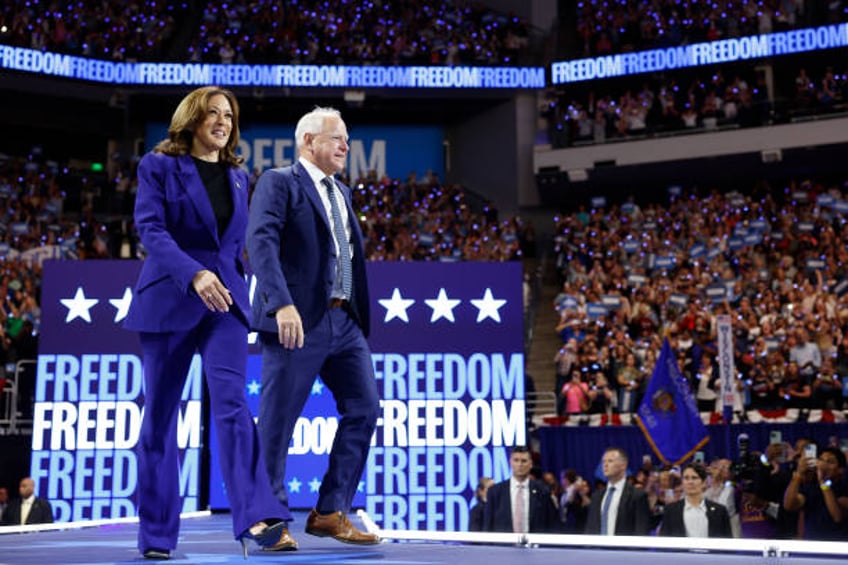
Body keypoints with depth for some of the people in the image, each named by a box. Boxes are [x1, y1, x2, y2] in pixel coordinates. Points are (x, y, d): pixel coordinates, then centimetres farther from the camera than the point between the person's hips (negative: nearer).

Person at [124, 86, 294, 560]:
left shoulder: (237, 176, 15)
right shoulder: (160, 166, 1)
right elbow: (150, 228, -13)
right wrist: (194, 275, -26)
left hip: (225, 301, 3)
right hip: (169, 300, -3)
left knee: (232, 402, -15)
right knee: (161, 414, 2)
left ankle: (259, 517, -26)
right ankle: (156, 534, 12)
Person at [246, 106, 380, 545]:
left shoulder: (341, 193, 22)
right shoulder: (278, 182, -2)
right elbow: (260, 240, -16)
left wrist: (358, 315, 14)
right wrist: (282, 303, -28)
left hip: (345, 321, 8)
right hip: (299, 320, -7)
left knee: (364, 408, 2)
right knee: (277, 422, -1)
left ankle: (330, 513, 11)